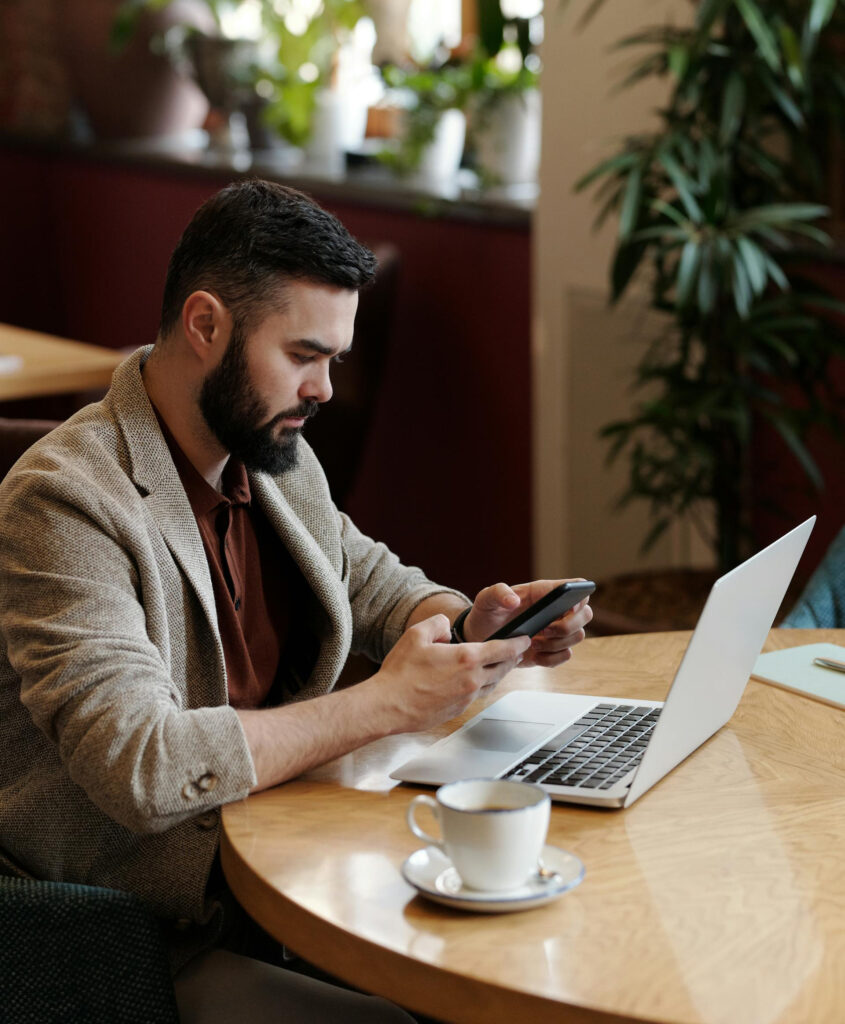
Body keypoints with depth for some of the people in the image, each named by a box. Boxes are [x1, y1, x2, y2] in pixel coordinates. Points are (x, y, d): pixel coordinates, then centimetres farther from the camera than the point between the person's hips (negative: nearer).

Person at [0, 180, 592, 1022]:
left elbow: (376, 587, 22)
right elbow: (142, 767, -31)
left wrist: (474, 624, -3)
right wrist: (386, 704, -24)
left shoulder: (277, 458, 6)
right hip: (153, 945, -8)